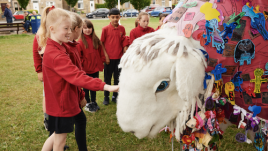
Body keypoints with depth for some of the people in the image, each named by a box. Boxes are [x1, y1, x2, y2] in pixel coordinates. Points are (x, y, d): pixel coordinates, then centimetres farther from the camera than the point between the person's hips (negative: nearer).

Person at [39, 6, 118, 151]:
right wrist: (105, 86, -41)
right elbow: (77, 76, -36)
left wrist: (80, 96, 14)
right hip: (61, 103, -9)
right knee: (60, 139, 9)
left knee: (58, 134, 25)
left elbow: (71, 75, 11)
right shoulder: (55, 55, -26)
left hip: (65, 101, 9)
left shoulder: (59, 48, 7)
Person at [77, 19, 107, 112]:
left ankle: (93, 102, 32)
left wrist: (102, 61, 2)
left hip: (95, 68, 4)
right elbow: (79, 57, -9)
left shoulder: (96, 40, 1)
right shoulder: (80, 42, -11)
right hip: (85, 69, -4)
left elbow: (100, 51, 8)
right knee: (86, 87, 11)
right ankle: (88, 103, 25)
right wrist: (81, 65, -11)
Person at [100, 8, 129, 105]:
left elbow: (124, 43, 6)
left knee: (118, 78, 11)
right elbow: (102, 43, -3)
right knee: (107, 78, 10)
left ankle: (115, 96, 26)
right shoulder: (105, 29, -7)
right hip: (109, 58, -2)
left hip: (119, 58, 2)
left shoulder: (122, 29, 0)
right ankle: (106, 97, 23)